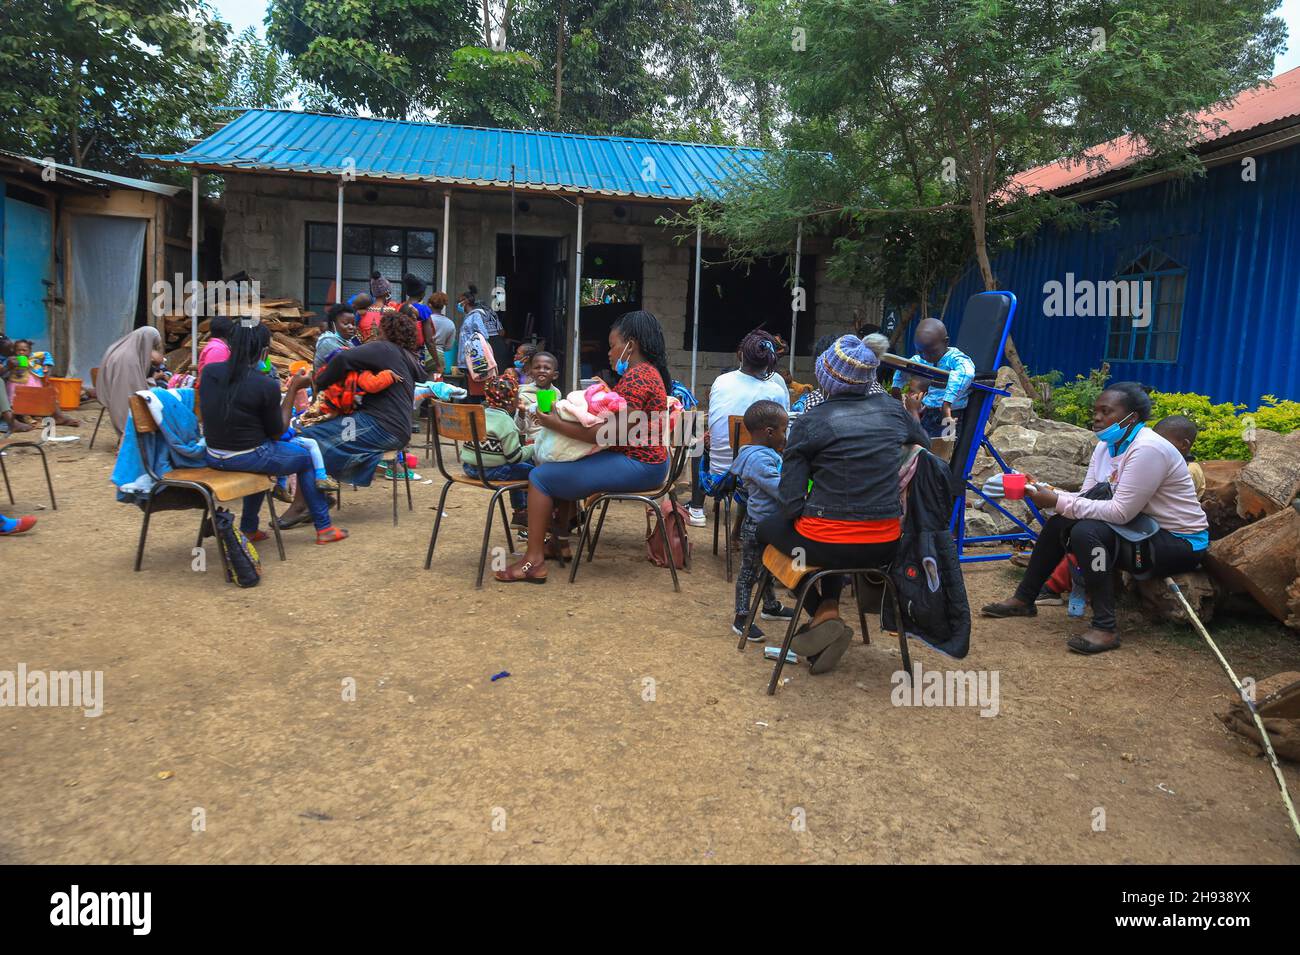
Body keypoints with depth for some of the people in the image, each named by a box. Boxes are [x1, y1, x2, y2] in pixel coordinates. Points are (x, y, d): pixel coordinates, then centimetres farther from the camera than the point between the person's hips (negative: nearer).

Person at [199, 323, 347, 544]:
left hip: (212, 457, 6)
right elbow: (277, 433, -7)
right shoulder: (266, 385, -20)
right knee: (307, 457, 19)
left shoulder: (209, 372, -4)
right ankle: (324, 528, 24)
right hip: (247, 458, -6)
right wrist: (293, 389, -4)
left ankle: (249, 528, 39)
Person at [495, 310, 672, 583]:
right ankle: (560, 541, 24)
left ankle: (534, 561, -7)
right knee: (564, 468, 25)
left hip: (636, 466, -11)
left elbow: (614, 435, -25)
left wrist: (557, 424, -19)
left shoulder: (636, 377, -19)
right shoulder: (647, 371, 14)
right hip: (642, 460, 11)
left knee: (541, 477, -7)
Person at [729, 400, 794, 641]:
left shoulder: (766, 453, 6)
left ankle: (770, 606, 44)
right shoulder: (759, 460, -28)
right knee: (749, 570, 2)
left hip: (769, 525, 10)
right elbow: (781, 489, -32)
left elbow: (780, 478, 19)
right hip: (757, 527, -10)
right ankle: (741, 619, 12)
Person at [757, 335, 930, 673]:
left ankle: (823, 613, 13)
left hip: (827, 544, -5)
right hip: (885, 547, 5)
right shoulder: (893, 410, 2)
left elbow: (791, 502, -11)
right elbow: (924, 442, 25)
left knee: (766, 528, 26)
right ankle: (829, 607, 19)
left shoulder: (810, 422, -10)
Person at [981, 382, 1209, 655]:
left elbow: (1121, 512, -29)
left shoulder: (1147, 449, -24)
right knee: (1058, 523, 1)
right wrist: (1046, 491, -16)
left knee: (1087, 532, -29)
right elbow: (1085, 500, 2)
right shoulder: (1106, 446, 4)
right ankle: (1023, 600, 13)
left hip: (1181, 543, -9)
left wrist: (1058, 502, -27)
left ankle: (1106, 629, -23)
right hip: (1143, 530, 9)